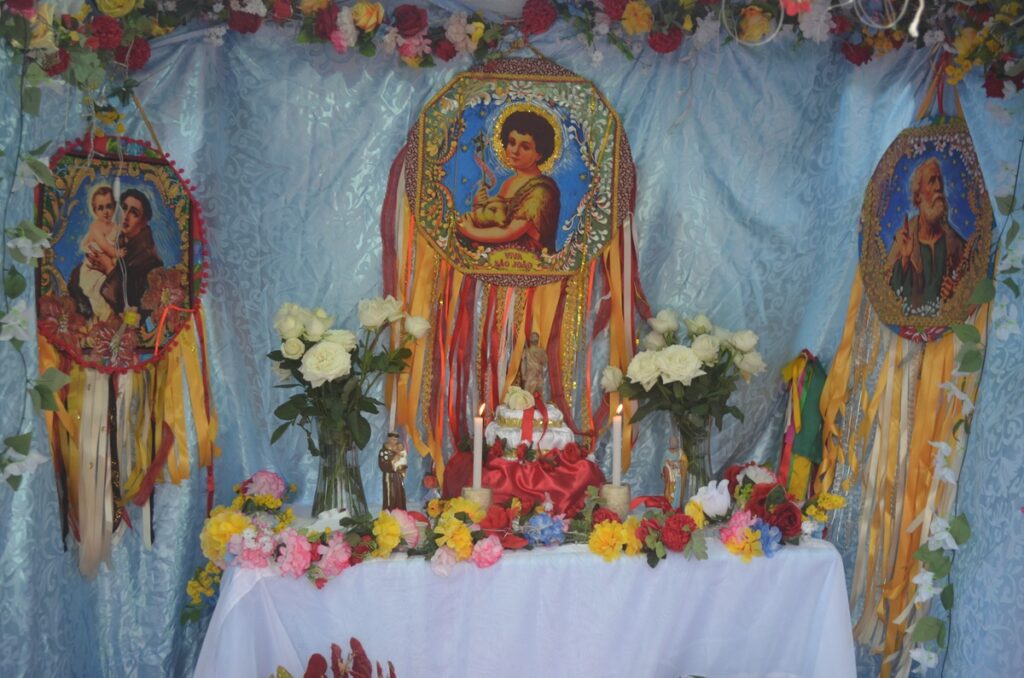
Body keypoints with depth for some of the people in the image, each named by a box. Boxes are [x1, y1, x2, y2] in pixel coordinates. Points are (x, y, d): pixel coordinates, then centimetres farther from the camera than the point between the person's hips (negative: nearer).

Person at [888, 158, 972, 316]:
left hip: (946, 315, 2)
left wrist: (955, 291, -8)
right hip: (911, 316, -2)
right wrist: (904, 260, -15)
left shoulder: (953, 239, 3)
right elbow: (892, 290, -2)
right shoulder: (903, 237, 0)